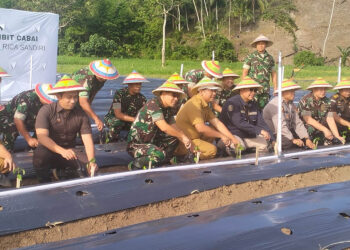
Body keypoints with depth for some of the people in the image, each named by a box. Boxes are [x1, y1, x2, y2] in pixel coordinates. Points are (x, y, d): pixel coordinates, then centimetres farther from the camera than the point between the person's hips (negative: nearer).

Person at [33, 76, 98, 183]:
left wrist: (91, 161, -30)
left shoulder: (81, 114, -5)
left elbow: (87, 140, -11)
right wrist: (62, 151, -42)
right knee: (40, 155, -37)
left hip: (70, 150, 3)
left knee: (91, 168, -20)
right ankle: (45, 185, -7)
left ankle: (63, 173, 9)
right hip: (49, 149, -3)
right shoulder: (46, 111, -14)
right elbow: (42, 136, -26)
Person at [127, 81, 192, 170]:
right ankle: (135, 165, -6)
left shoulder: (168, 109, 7)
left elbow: (174, 128, 3)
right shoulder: (153, 104, -20)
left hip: (150, 142, 9)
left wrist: (186, 141, -11)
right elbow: (164, 127, -28)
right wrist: (182, 136, -19)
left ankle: (153, 164, 0)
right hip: (136, 145, -9)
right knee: (160, 154, -32)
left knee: (175, 139, 0)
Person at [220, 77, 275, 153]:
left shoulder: (253, 104, 7)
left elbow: (261, 123, 2)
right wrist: (260, 131, -32)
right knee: (239, 146, -35)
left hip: (247, 135, 7)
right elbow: (239, 123, -28)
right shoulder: (232, 103, -17)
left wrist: (272, 140, -10)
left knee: (264, 142, -9)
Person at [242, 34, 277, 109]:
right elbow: (244, 73, 0)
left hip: (265, 89, 4)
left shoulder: (270, 58, 12)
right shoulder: (250, 57, 2)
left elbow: (273, 74, 18)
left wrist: (275, 88, 11)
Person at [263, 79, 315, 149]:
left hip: (288, 133, 9)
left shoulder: (292, 105, 13)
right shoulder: (276, 103, -16)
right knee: (288, 142, -33)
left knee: (304, 139, -6)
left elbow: (298, 123, 6)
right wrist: (293, 139, -25)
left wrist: (307, 139, -6)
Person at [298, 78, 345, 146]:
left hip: (320, 130, 3)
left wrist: (337, 136, -15)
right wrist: (325, 129, -26)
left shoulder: (326, 101, 3)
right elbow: (308, 119, -21)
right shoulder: (305, 100, -13)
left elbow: (330, 119, -3)